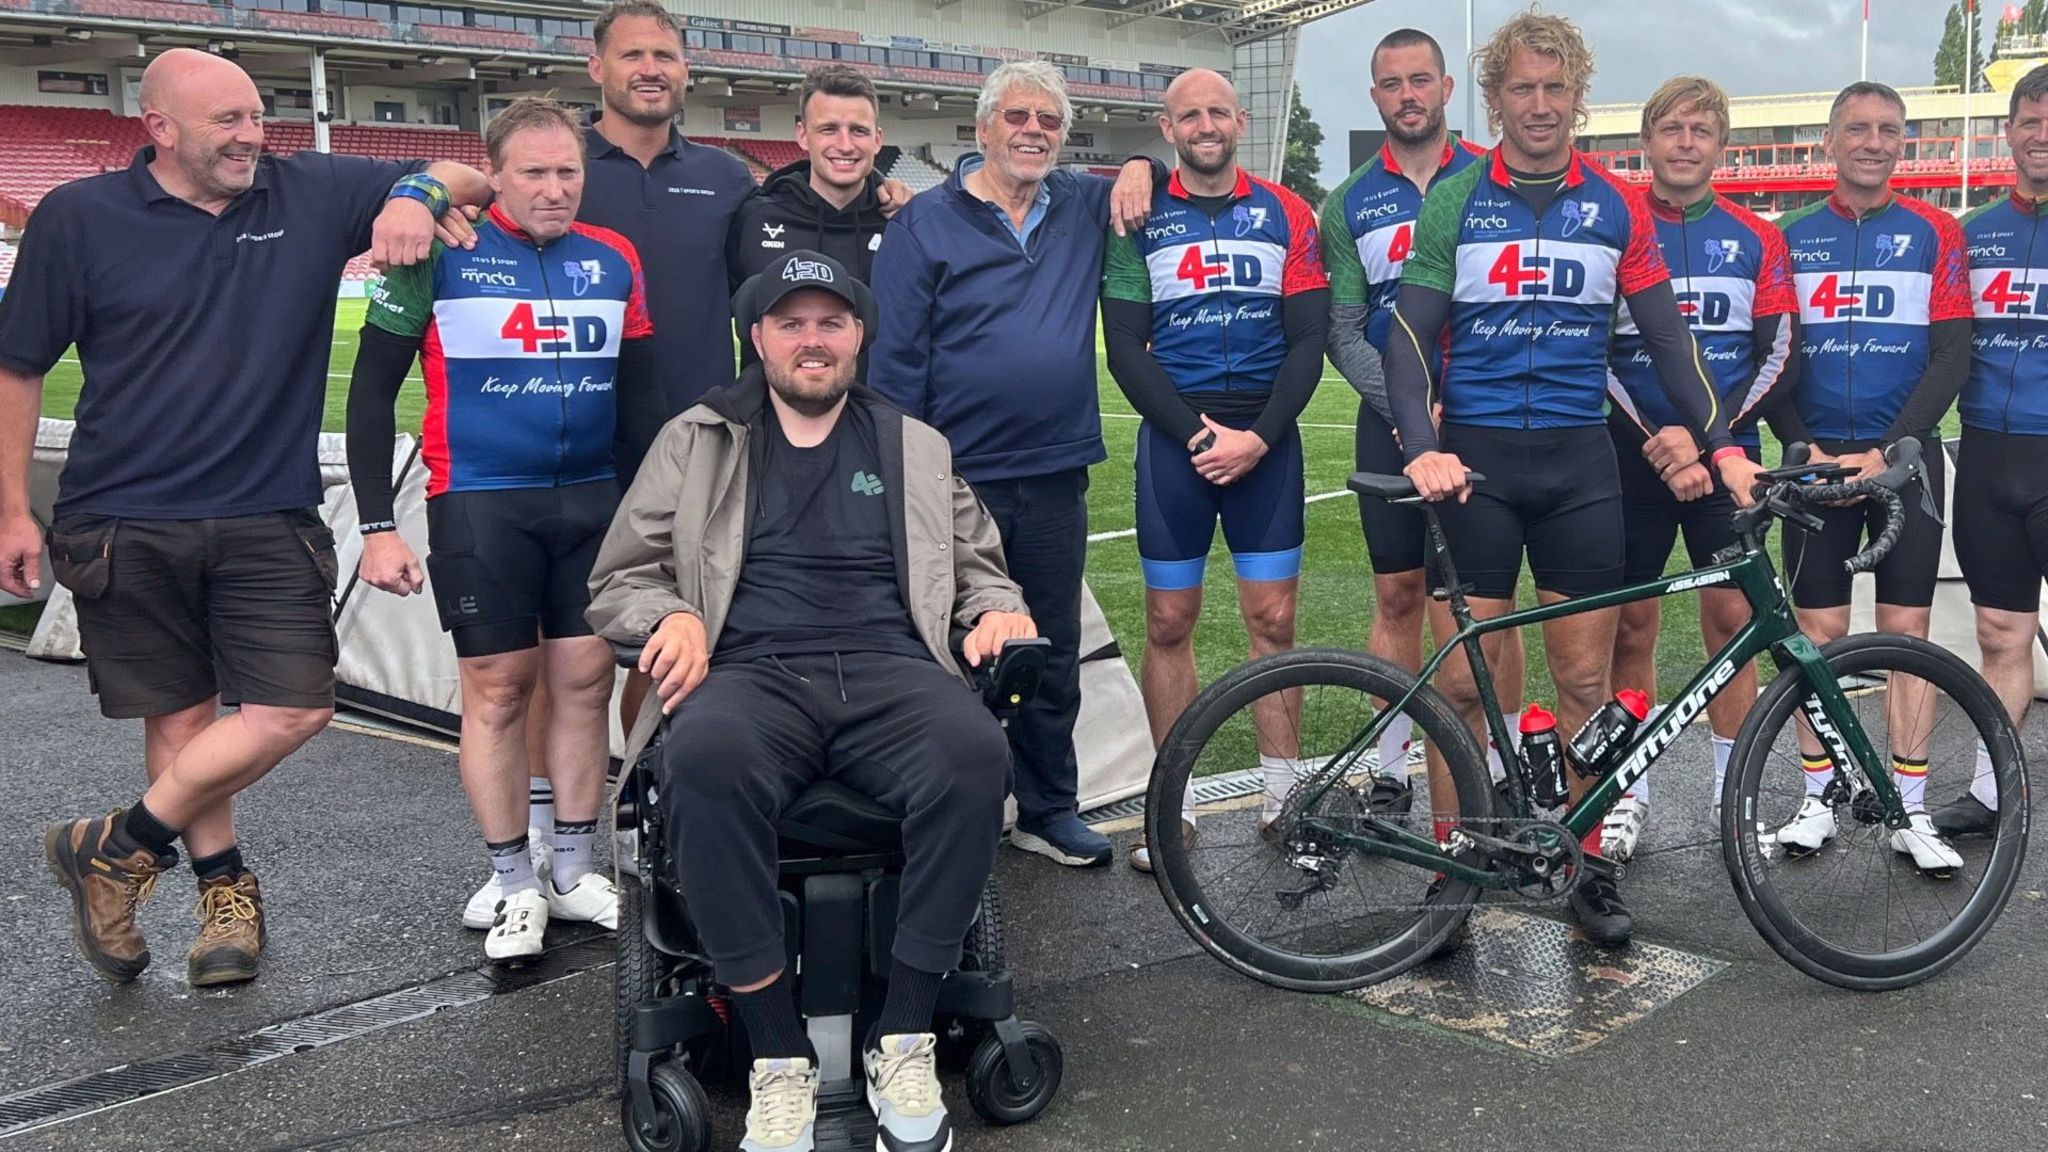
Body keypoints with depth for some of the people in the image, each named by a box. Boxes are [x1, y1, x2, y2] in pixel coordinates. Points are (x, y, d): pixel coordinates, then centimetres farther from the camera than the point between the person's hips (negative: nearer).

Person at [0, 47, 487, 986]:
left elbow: (470, 180, 7)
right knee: (180, 713, 7)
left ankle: (120, 850, 12)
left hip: (268, 520, 1)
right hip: (125, 523, -1)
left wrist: (417, 192, -17)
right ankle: (225, 887, 27)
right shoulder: (79, 219, -1)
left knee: (294, 710, -7)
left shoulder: (312, 195, 2)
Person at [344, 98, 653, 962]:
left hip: (592, 501, 4)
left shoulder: (614, 260, 6)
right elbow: (371, 391, -2)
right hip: (480, 503, -3)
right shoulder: (440, 254, -5)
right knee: (499, 687, 1)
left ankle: (574, 871, 20)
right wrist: (377, 526, -7)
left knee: (585, 678, 5)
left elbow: (643, 390, 14)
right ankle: (515, 886, 14)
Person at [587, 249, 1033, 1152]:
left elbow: (977, 564, 30)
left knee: (974, 750, -35)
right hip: (751, 672, -1)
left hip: (890, 670, 1)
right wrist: (673, 614, -5)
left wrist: (996, 606, 6)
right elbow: (619, 578, 17)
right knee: (705, 759, -39)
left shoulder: (917, 448, 24)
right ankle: (777, 1054, -27)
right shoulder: (696, 441, 19)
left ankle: (904, 1041, -22)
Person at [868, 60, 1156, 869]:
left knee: (1054, 653, 12)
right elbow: (895, 361, -5)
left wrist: (1142, 166, 1)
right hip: (957, 481, -4)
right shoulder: (926, 222, -2)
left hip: (1057, 480, 4)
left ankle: (1049, 810, 26)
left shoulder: (1084, 209, 8)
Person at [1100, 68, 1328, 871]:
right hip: (1175, 440, 0)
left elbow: (1307, 342, 1)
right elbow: (1126, 349, -2)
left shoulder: (1285, 216, 5)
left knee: (1273, 621, 1)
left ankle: (1284, 795, 11)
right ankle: (1176, 803, 11)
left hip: (1265, 440, 1)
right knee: (1169, 624, 2)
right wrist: (1199, 434, -12)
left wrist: (1256, 437, -11)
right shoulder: (1139, 221, 3)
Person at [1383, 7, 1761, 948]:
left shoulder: (1616, 209, 7)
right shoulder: (1453, 202, 1)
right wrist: (1422, 448, -18)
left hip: (1578, 463, 2)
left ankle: (1587, 867, 17)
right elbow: (1411, 336, -4)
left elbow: (1667, 338, 8)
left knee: (1585, 681, 5)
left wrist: (1721, 444, -1)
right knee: (1463, 681, -1)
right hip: (1474, 460, -2)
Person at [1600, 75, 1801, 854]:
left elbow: (1780, 358, 2)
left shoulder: (1757, 241, 7)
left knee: (1732, 619, 0)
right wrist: (1653, 436, -14)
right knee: (1630, 625, 3)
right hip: (1632, 456, -1)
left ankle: (1735, 795, 11)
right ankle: (1629, 790, 14)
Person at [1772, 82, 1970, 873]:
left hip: (1902, 457, 0)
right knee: (1819, 631, 2)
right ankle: (1816, 801, 11)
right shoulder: (1792, 236, 6)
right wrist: (1804, 447, -9)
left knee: (1907, 630, 1)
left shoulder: (1935, 234, 3)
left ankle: (1910, 812, 7)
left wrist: (1885, 451, -13)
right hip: (1815, 460, 1)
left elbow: (1951, 357, -2)